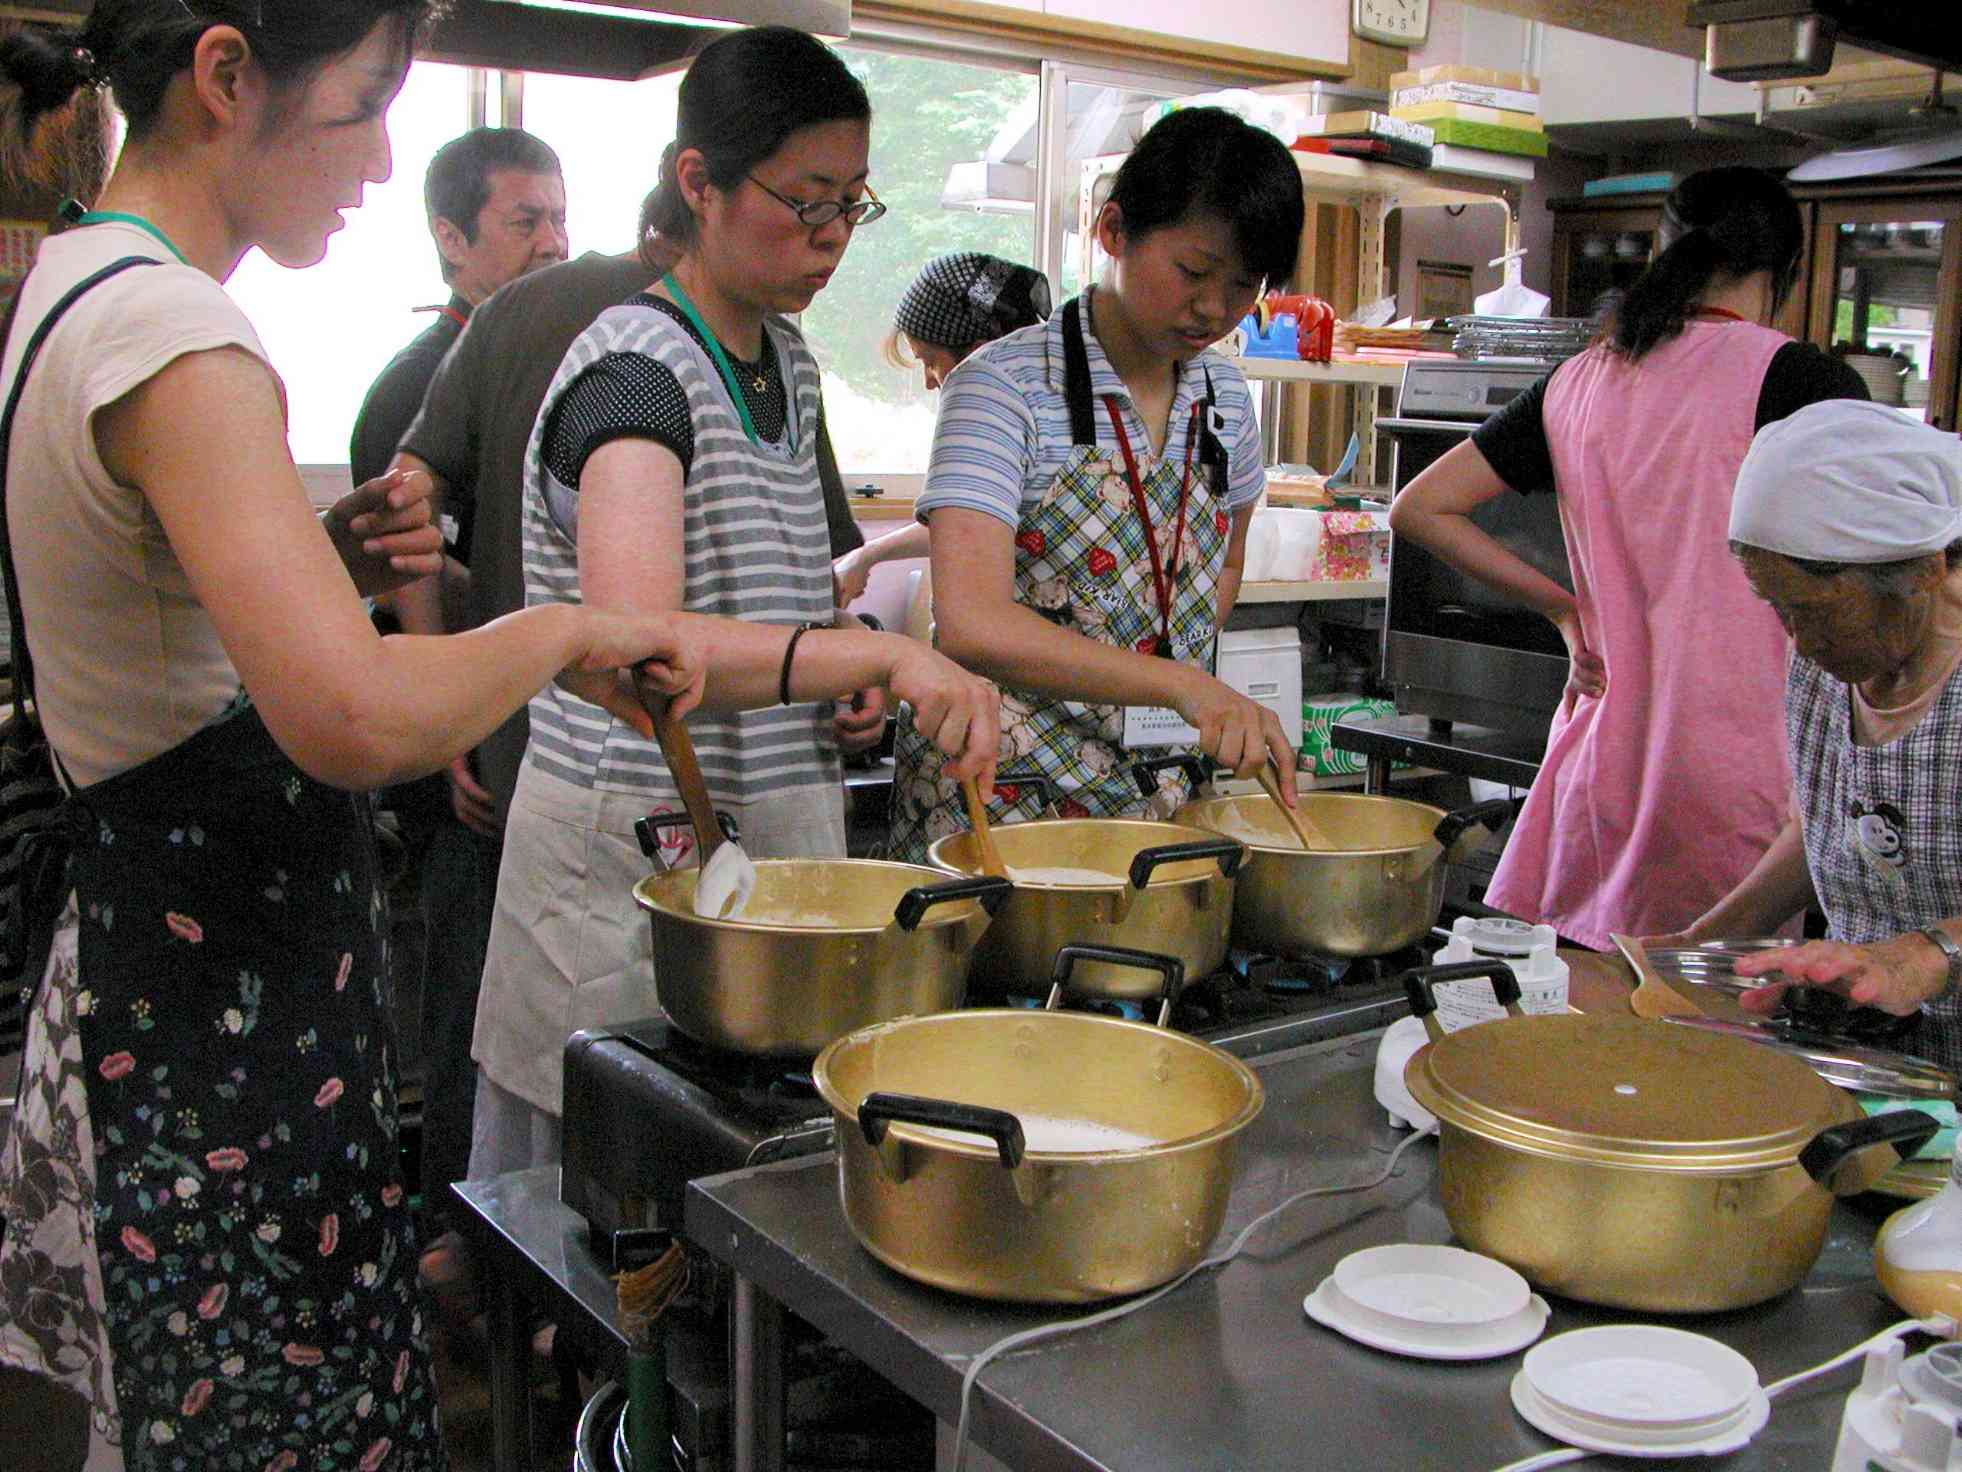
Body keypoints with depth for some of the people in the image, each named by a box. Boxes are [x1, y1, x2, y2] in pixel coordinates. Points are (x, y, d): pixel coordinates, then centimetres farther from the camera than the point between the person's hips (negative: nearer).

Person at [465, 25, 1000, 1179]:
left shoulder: (789, 363, 12)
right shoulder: (634, 369, -15)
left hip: (775, 826, 8)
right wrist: (878, 650, -42)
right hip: (637, 841, -8)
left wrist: (855, 659, 6)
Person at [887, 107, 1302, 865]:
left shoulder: (1225, 397, 7)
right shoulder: (1005, 384, -12)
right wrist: (1178, 683, -31)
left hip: (1156, 783, 5)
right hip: (999, 794, -5)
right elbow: (972, 623, -25)